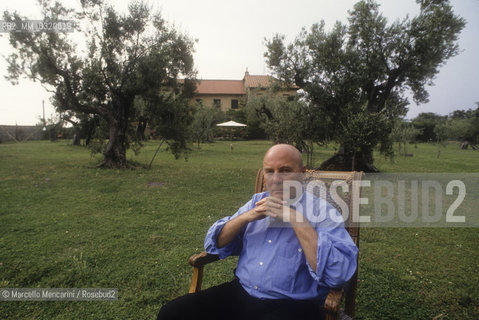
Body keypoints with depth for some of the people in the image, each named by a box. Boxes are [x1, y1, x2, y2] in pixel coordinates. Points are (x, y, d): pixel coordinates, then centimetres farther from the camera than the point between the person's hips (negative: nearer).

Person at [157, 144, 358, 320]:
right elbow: (215, 244, 10)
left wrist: (295, 217, -20)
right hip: (240, 293, 5)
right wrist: (246, 217, -7)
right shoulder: (257, 202, 11)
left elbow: (339, 273, -19)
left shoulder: (322, 212, -5)